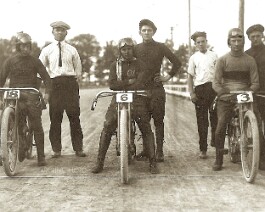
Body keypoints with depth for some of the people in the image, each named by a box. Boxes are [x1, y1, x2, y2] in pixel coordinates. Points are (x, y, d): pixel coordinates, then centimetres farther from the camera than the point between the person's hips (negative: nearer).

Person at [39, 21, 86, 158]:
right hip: (54, 83, 0)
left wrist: (76, 78, 6)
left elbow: (78, 67, 17)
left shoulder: (72, 50, 12)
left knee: (74, 116, -2)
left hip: (70, 82, 0)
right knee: (55, 117, -1)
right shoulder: (47, 50, 9)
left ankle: (78, 148, 4)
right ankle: (56, 149, 7)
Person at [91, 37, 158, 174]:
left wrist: (121, 86, -13)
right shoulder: (115, 65, 15)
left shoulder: (139, 65, 8)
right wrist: (129, 82, -8)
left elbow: (140, 84, -8)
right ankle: (99, 162, -6)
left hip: (137, 100, -1)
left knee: (146, 130, -12)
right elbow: (112, 84, 1)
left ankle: (153, 162, -6)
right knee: (107, 128, -13)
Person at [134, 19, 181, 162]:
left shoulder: (160, 47, 4)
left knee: (158, 121, -3)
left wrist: (168, 76, 1)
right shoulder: (136, 48, 11)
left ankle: (159, 151, 0)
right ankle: (146, 149, 12)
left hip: (156, 88, -2)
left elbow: (177, 62, 5)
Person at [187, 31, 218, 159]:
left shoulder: (214, 56, 10)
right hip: (199, 89, 0)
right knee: (202, 120, 2)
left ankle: (215, 140, 15)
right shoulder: (193, 58, 9)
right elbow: (190, 76, 8)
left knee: (215, 116, -4)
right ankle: (203, 149, 8)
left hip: (214, 87, 0)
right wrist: (191, 93, -1)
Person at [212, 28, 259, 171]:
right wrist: (226, 94, -18)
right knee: (220, 129, -11)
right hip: (226, 100, -1)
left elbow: (255, 83, 6)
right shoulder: (223, 60, 6)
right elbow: (216, 83, 0)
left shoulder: (250, 60, 9)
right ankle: (218, 159, 2)